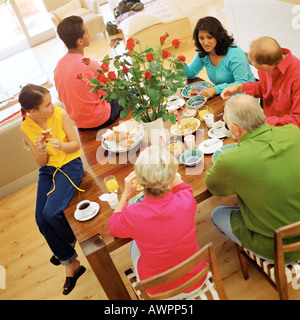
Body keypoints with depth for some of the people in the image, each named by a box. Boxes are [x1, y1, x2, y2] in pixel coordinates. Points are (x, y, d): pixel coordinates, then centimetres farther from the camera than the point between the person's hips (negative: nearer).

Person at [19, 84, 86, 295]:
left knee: (51, 212, -22)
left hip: (70, 165, -4)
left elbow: (77, 144, -7)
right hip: (47, 170, 4)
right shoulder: (26, 128, -6)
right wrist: (41, 150, -24)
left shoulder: (60, 114, -14)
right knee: (41, 220, -9)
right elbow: (41, 163, -2)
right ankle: (71, 263, 7)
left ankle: (71, 242, 13)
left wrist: (61, 146, -29)